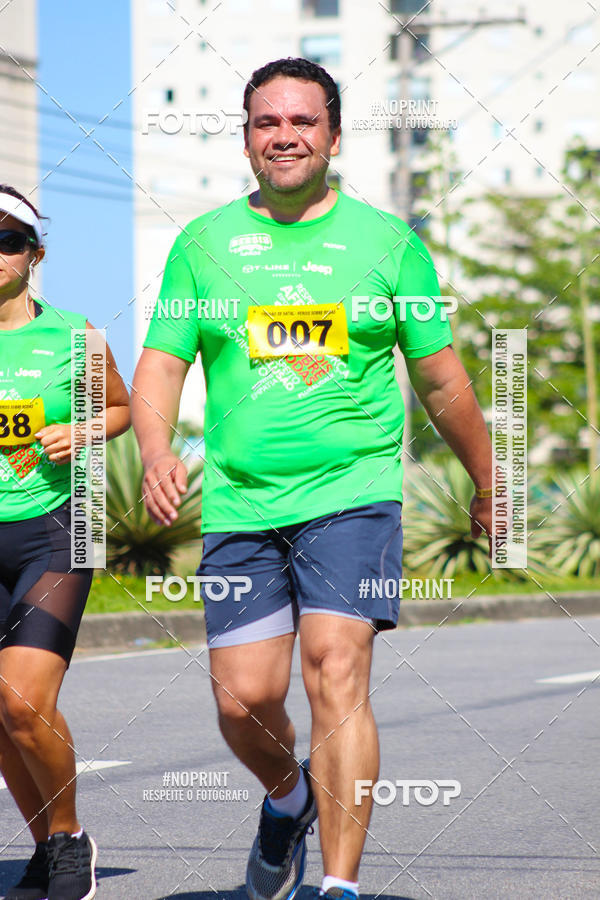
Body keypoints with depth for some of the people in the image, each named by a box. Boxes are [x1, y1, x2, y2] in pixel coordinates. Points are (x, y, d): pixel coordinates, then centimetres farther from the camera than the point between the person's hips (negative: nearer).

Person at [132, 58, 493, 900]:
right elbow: (159, 365, 6)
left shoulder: (388, 240, 6)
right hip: (239, 505, 2)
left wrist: (488, 486, 21)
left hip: (353, 493, -2)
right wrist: (158, 453, -13)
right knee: (244, 700, -2)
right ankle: (288, 796, 33)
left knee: (336, 672, -18)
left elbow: (441, 381, 13)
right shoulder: (204, 243, 9)